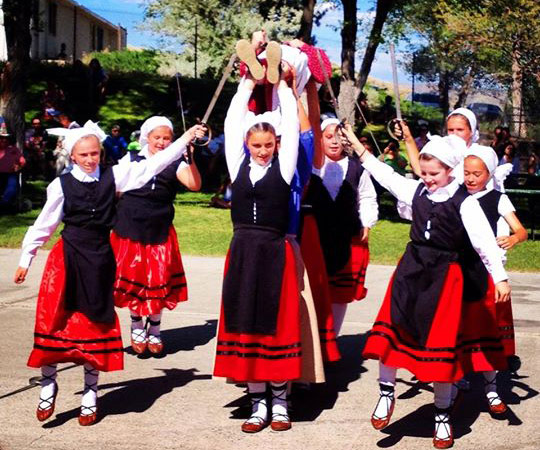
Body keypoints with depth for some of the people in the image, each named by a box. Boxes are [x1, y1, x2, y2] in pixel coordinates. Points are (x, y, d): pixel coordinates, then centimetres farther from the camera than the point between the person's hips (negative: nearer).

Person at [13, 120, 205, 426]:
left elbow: (153, 165, 1)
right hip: (67, 258, -2)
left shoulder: (113, 176, 2)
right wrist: (26, 259, 8)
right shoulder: (62, 184, -2)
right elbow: (44, 224, 5)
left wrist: (186, 139, -2)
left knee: (96, 322, 8)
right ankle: (48, 385, 11)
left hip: (101, 258, 2)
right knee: (53, 320, -4)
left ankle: (90, 393, 20)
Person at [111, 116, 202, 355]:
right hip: (129, 231, 0)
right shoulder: (131, 159, 2)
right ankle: (137, 327, 24)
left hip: (160, 232, 1)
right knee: (132, 280, 4)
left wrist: (190, 158, -28)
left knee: (158, 281, 5)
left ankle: (154, 330, 22)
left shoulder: (175, 164, 1)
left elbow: (194, 184, -15)